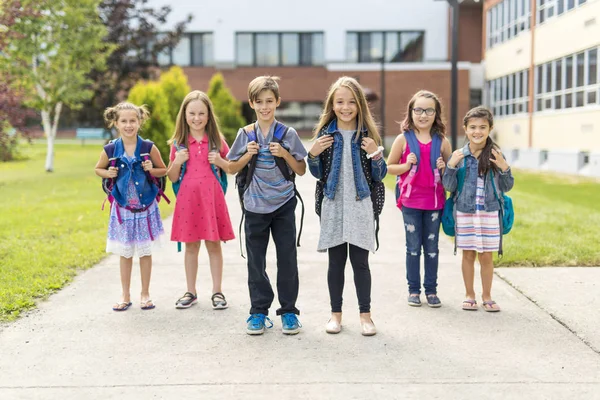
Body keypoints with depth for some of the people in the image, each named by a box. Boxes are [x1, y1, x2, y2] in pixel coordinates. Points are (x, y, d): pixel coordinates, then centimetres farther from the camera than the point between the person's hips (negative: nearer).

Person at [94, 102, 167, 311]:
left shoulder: (148, 147, -7)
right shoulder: (110, 150, -5)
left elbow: (163, 170, 5)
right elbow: (98, 169, 11)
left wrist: (151, 170, -15)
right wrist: (108, 173, -9)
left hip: (146, 207, -1)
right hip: (122, 208, 1)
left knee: (145, 251, 8)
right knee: (125, 252, 11)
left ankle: (145, 294, 22)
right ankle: (125, 296, 23)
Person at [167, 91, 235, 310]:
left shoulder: (217, 140, 2)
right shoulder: (178, 143, 4)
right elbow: (172, 177, 9)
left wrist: (220, 162, -9)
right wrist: (177, 162, -9)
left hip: (211, 198, -1)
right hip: (188, 198, 1)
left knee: (214, 244, 4)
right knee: (191, 245, 9)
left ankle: (217, 292, 14)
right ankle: (191, 292, 19)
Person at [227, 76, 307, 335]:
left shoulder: (288, 134, -1)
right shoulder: (245, 134, 2)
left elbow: (301, 170, 2)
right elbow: (232, 169, 7)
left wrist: (285, 154, -14)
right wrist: (248, 155, -10)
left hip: (283, 205, -1)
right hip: (254, 206, 1)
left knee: (287, 259, 3)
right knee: (256, 261, 6)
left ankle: (288, 311, 15)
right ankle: (259, 311, 18)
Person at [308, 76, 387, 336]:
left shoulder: (367, 134, 2)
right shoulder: (325, 133, 3)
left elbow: (379, 176, 4)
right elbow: (317, 174, 8)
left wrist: (376, 155, -13)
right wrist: (313, 153, -9)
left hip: (360, 206, -1)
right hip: (333, 206, 1)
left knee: (360, 262, 3)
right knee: (336, 261, 8)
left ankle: (365, 314, 15)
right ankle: (336, 313, 20)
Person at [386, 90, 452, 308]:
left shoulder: (442, 141, 2)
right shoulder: (403, 139, -2)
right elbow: (389, 167, 3)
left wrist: (444, 168, -10)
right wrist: (406, 165, -15)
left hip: (435, 201, 1)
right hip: (411, 201, -1)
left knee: (432, 247, 8)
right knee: (413, 247, 7)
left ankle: (431, 289, 18)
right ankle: (413, 289, 17)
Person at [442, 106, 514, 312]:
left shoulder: (496, 156, -2)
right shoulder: (459, 156, -2)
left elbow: (506, 187, 1)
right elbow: (449, 187, -1)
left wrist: (504, 168, -16)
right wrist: (451, 166, -16)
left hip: (489, 213, 0)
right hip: (465, 212, 0)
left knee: (486, 256, 7)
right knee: (468, 255, 10)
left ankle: (487, 297, 20)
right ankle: (469, 296, 22)